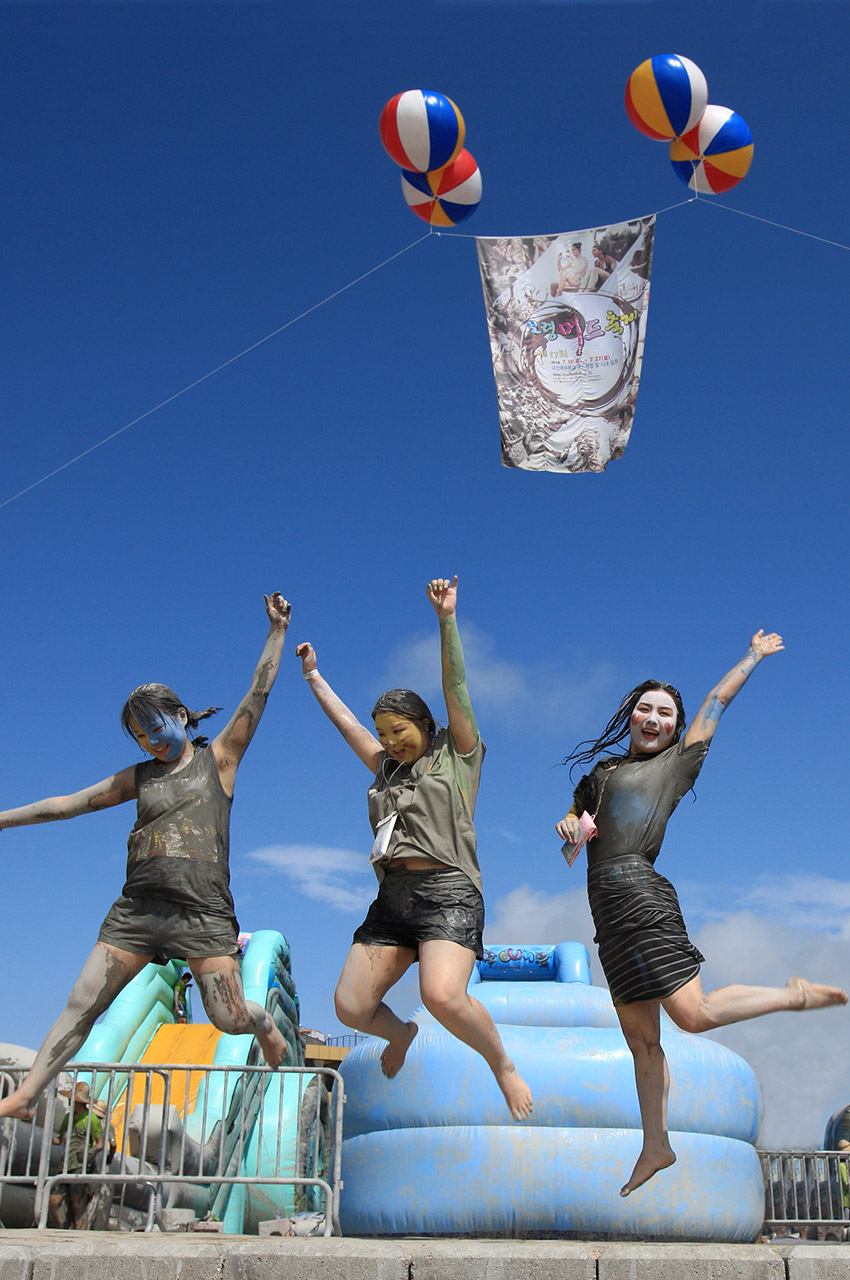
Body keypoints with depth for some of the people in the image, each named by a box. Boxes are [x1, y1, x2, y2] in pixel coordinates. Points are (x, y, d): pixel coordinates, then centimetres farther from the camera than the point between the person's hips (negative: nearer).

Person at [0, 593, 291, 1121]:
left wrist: (277, 631, -1)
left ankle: (266, 1023, 28)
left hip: (203, 912, -3)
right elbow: (71, 802, 20)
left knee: (229, 1018, -5)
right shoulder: (140, 777, 16)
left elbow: (258, 694, 2)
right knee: (81, 1004, -3)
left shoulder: (218, 759, 7)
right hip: (136, 909, 3)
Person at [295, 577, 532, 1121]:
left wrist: (447, 618, -6)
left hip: (448, 891, -6)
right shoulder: (387, 768, 24)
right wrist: (313, 675, 40)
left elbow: (456, 686, 1)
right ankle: (400, 1034, 32)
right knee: (351, 1006, -2)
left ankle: (503, 1065, -2)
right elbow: (346, 721, 33)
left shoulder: (457, 755, 9)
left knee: (443, 995, -28)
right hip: (393, 895, 7)